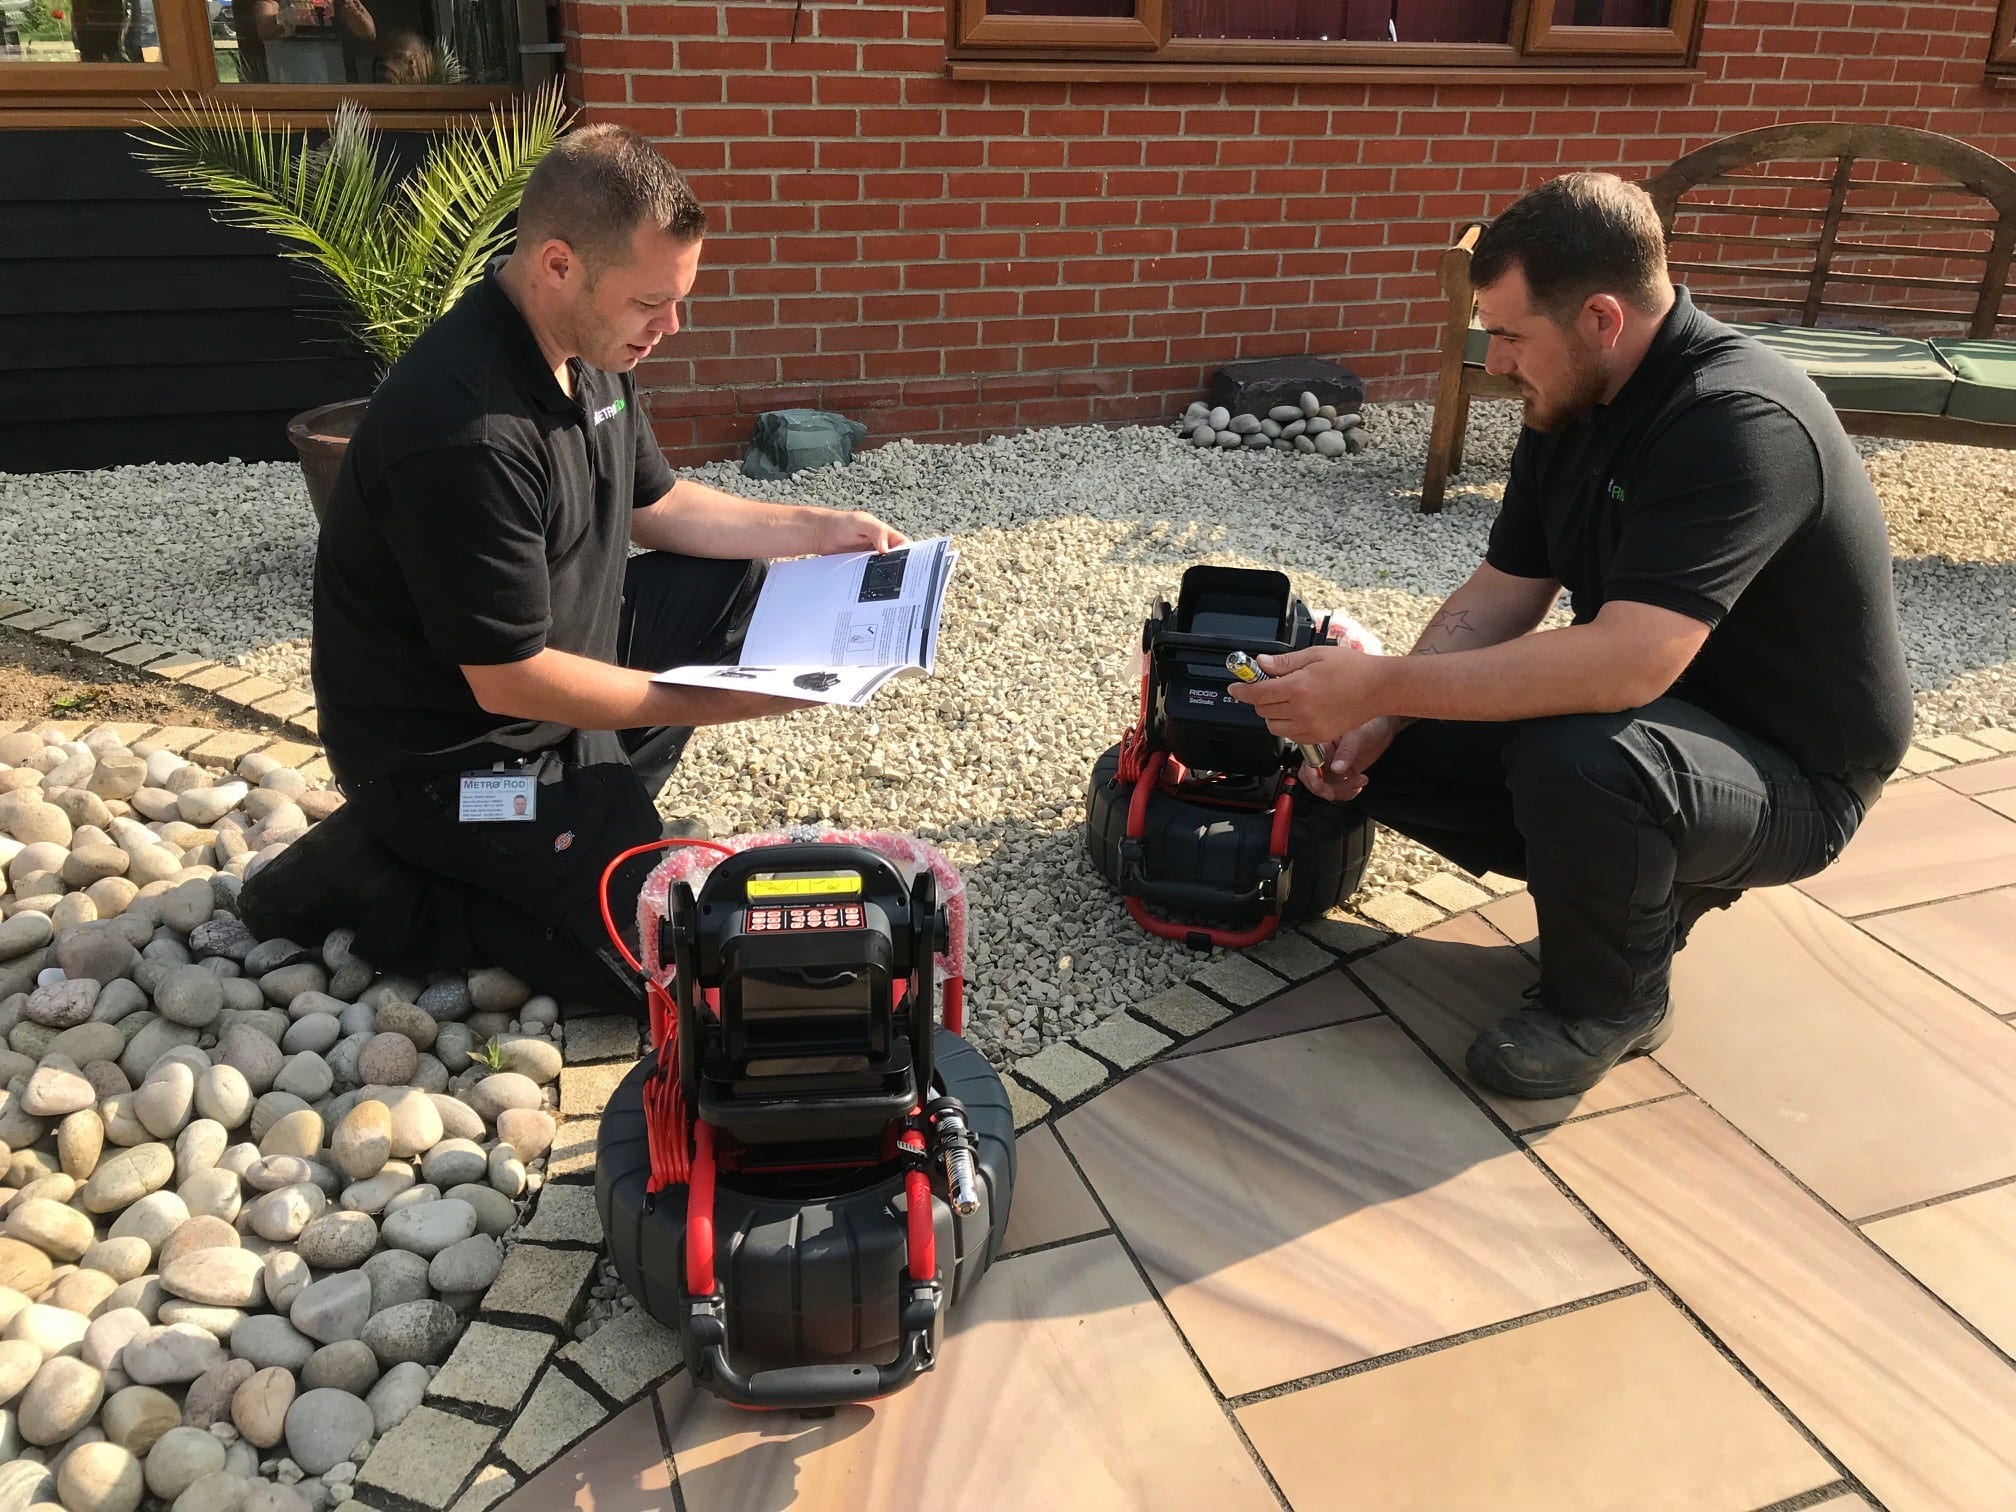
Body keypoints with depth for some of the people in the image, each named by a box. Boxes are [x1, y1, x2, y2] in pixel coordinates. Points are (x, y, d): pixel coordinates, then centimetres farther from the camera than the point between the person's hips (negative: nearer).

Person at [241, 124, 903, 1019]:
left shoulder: (587, 347, -3)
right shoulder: (469, 433, -32)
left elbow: (653, 505, 13)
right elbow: (509, 684, -27)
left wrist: (813, 529, 3)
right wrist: (726, 702, -22)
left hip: (549, 656, 9)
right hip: (449, 751, -9)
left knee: (733, 587, 7)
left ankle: (588, 810, 7)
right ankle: (378, 880, 0)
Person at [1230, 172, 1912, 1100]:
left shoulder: (1740, 423, -29)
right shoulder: (1572, 403, -1)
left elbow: (1630, 662, -40)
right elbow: (1496, 599, 1)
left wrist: (1379, 685, -37)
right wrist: (1376, 720, -14)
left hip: (1790, 775, -8)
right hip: (1647, 718, 8)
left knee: (1577, 759, -39)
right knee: (1385, 756, -4)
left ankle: (1611, 1000, -8)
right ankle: (1645, 884, 12)